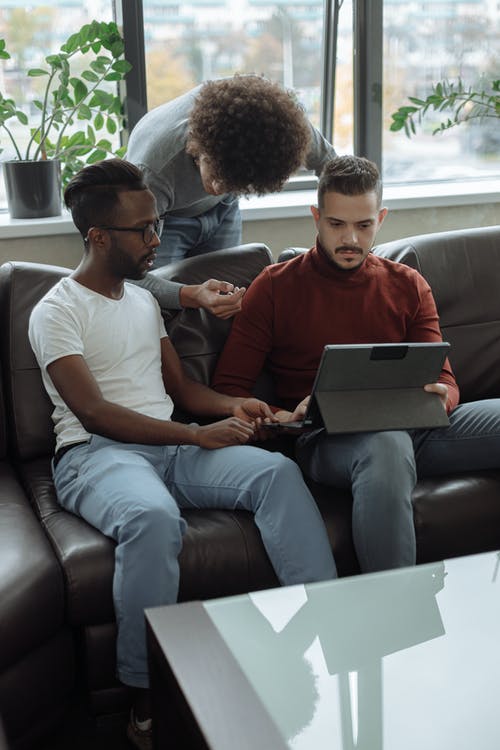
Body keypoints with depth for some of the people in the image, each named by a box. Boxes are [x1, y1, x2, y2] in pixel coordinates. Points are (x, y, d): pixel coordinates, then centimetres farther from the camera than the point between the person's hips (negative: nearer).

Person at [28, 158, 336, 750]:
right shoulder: (56, 313, -2)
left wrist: (231, 406, 1)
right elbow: (94, 412, -13)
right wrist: (199, 435, -20)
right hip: (95, 453, -6)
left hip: (170, 446, 7)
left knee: (278, 471, -21)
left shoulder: (143, 300, 22)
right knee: (152, 517, -40)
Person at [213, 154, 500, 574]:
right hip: (325, 440, -4)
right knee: (387, 445, -40)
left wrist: (440, 397, -10)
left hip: (413, 427, 4)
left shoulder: (408, 285, 20)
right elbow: (228, 389, 5)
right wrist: (283, 419, -15)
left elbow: (444, 379, 16)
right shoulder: (276, 287, 10)